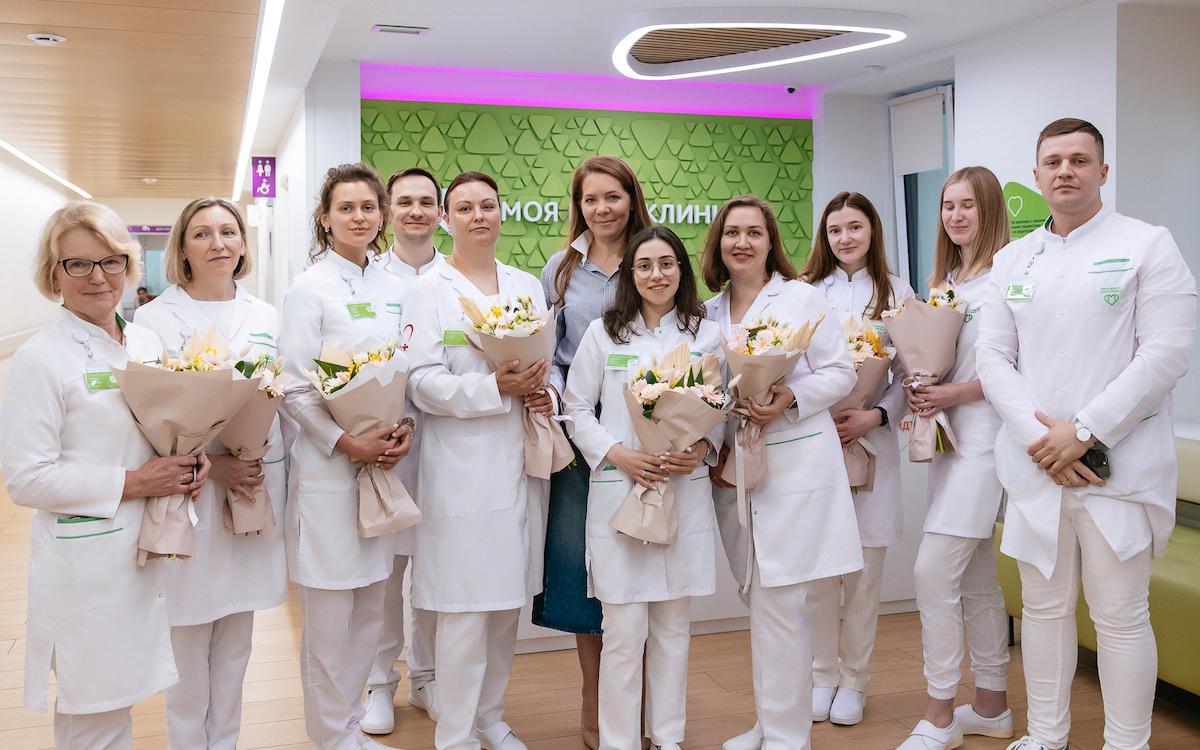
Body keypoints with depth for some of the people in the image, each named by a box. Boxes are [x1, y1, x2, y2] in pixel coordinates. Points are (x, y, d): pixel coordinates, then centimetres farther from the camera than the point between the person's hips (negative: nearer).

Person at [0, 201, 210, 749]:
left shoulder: (148, 343, 7)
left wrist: (189, 463, -2)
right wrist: (130, 483, -17)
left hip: (152, 551, 6)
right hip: (88, 565, -6)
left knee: (115, 699, 17)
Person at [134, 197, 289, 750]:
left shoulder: (265, 316, 9)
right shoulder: (155, 318, -4)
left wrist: (258, 459, -1)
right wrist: (210, 464, -19)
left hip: (254, 488, 4)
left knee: (235, 642, 14)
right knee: (188, 643, 4)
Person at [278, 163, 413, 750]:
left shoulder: (394, 288, 10)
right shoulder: (309, 289, -7)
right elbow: (294, 388, -11)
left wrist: (404, 430, -3)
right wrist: (347, 444, -19)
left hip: (382, 465, 6)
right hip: (328, 468, -6)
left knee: (369, 612, 14)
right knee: (329, 621, 2)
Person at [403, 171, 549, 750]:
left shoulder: (528, 286, 15)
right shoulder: (428, 291, 0)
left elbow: (549, 363, 18)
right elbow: (424, 383, -9)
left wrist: (544, 392, -4)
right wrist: (497, 389, -21)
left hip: (520, 463, 5)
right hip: (463, 467, -5)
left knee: (507, 601, 13)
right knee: (465, 608, -4)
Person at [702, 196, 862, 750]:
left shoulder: (801, 297, 0)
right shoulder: (709, 313, 13)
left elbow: (840, 372, -3)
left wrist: (790, 400, -18)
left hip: (796, 467, -5)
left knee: (782, 600, -6)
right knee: (760, 600, 10)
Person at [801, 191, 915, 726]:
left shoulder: (896, 294, 6)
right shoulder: (806, 292, 8)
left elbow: (909, 375, 3)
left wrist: (876, 416, -13)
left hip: (871, 443, 0)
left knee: (863, 570, 4)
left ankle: (853, 680, 20)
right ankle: (823, 674, 20)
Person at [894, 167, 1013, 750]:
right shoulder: (945, 279, 18)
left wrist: (956, 393, -19)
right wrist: (919, 390, 1)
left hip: (985, 434, -8)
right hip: (950, 435, 8)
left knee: (934, 571, -11)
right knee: (975, 579, 13)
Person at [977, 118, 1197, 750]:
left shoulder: (1147, 245, -1)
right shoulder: (1013, 260, 11)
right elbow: (994, 357, 6)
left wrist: (1083, 432, -15)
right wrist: (1037, 434, -9)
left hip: (1118, 466, -4)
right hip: (1034, 463, 4)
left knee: (1121, 616, 2)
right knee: (1044, 606, 13)